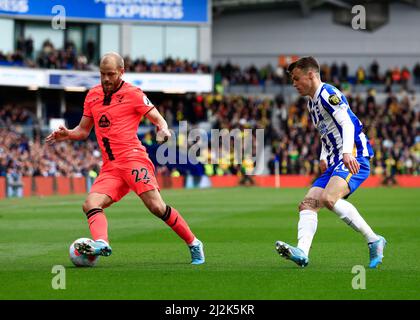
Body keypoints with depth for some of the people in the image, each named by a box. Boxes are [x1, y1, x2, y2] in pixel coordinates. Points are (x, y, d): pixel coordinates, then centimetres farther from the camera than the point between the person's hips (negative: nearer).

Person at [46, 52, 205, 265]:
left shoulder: (133, 94, 1)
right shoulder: (93, 95, 17)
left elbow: (159, 120, 1)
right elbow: (83, 130, 24)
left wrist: (164, 131, -22)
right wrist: (67, 134, 3)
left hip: (133, 159, -6)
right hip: (110, 167, 6)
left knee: (156, 207, -18)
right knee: (90, 204, -19)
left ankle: (193, 245, -5)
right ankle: (101, 243, -40)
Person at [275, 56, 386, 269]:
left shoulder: (327, 93, -5)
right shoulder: (312, 102, 25)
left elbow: (347, 123, -17)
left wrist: (347, 152, -32)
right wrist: (323, 158, 17)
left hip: (354, 158, -10)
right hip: (335, 163, 10)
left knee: (328, 198, -29)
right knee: (307, 204, -5)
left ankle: (374, 240, -20)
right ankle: (302, 252, -23)